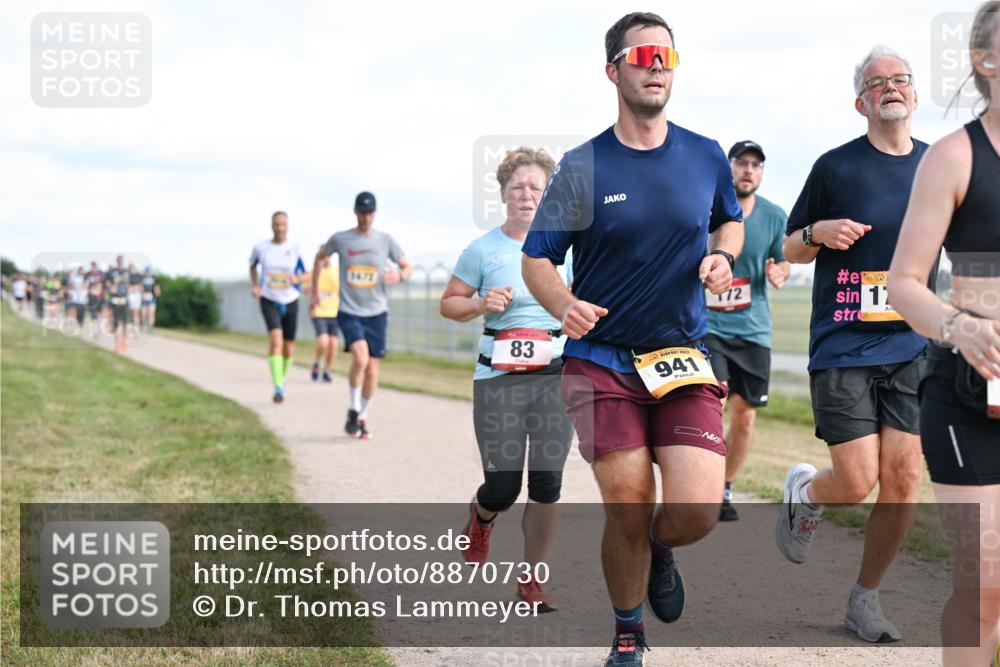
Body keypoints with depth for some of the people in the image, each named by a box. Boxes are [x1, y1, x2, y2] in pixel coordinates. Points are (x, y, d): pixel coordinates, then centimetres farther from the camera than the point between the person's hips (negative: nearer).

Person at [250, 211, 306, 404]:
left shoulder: (294, 249, -5)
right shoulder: (261, 248, -4)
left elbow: (304, 274, 5)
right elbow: (252, 266, 16)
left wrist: (296, 278, -17)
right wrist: (254, 286, 1)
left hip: (290, 301, 2)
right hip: (269, 301, -2)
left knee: (288, 346, 10)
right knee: (276, 338, -23)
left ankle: (282, 377, 41)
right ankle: (278, 388, -24)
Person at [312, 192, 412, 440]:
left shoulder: (385, 240, 1)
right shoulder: (340, 239, -1)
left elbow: (407, 266, 8)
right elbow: (320, 257, 18)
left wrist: (399, 275, -15)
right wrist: (315, 291, 18)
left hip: (376, 313, 2)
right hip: (349, 312, -2)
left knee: (372, 368, 4)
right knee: (360, 357, -23)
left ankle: (362, 418, 22)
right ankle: (353, 410, -4)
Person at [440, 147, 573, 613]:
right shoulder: (483, 250, -3)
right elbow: (449, 303, 5)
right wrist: (482, 303, -13)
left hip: (555, 376, 2)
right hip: (498, 379, -2)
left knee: (547, 484, -1)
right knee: (503, 487, -3)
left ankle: (531, 582, 14)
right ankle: (480, 521, 35)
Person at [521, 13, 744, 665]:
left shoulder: (707, 157, 5)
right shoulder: (582, 167, -3)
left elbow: (730, 219, 24)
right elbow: (537, 260, 0)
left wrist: (722, 256, 1)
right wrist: (565, 306, -21)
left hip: (684, 360, 2)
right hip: (601, 361, -2)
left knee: (698, 510, -13)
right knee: (628, 507, -3)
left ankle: (660, 548, 26)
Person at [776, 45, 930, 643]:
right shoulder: (836, 167, -1)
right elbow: (791, 249, 8)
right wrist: (819, 232, -13)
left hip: (912, 348, 3)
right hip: (843, 347, -3)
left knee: (903, 479, -3)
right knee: (857, 483, -9)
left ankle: (866, 599, 17)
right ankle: (804, 492, 28)